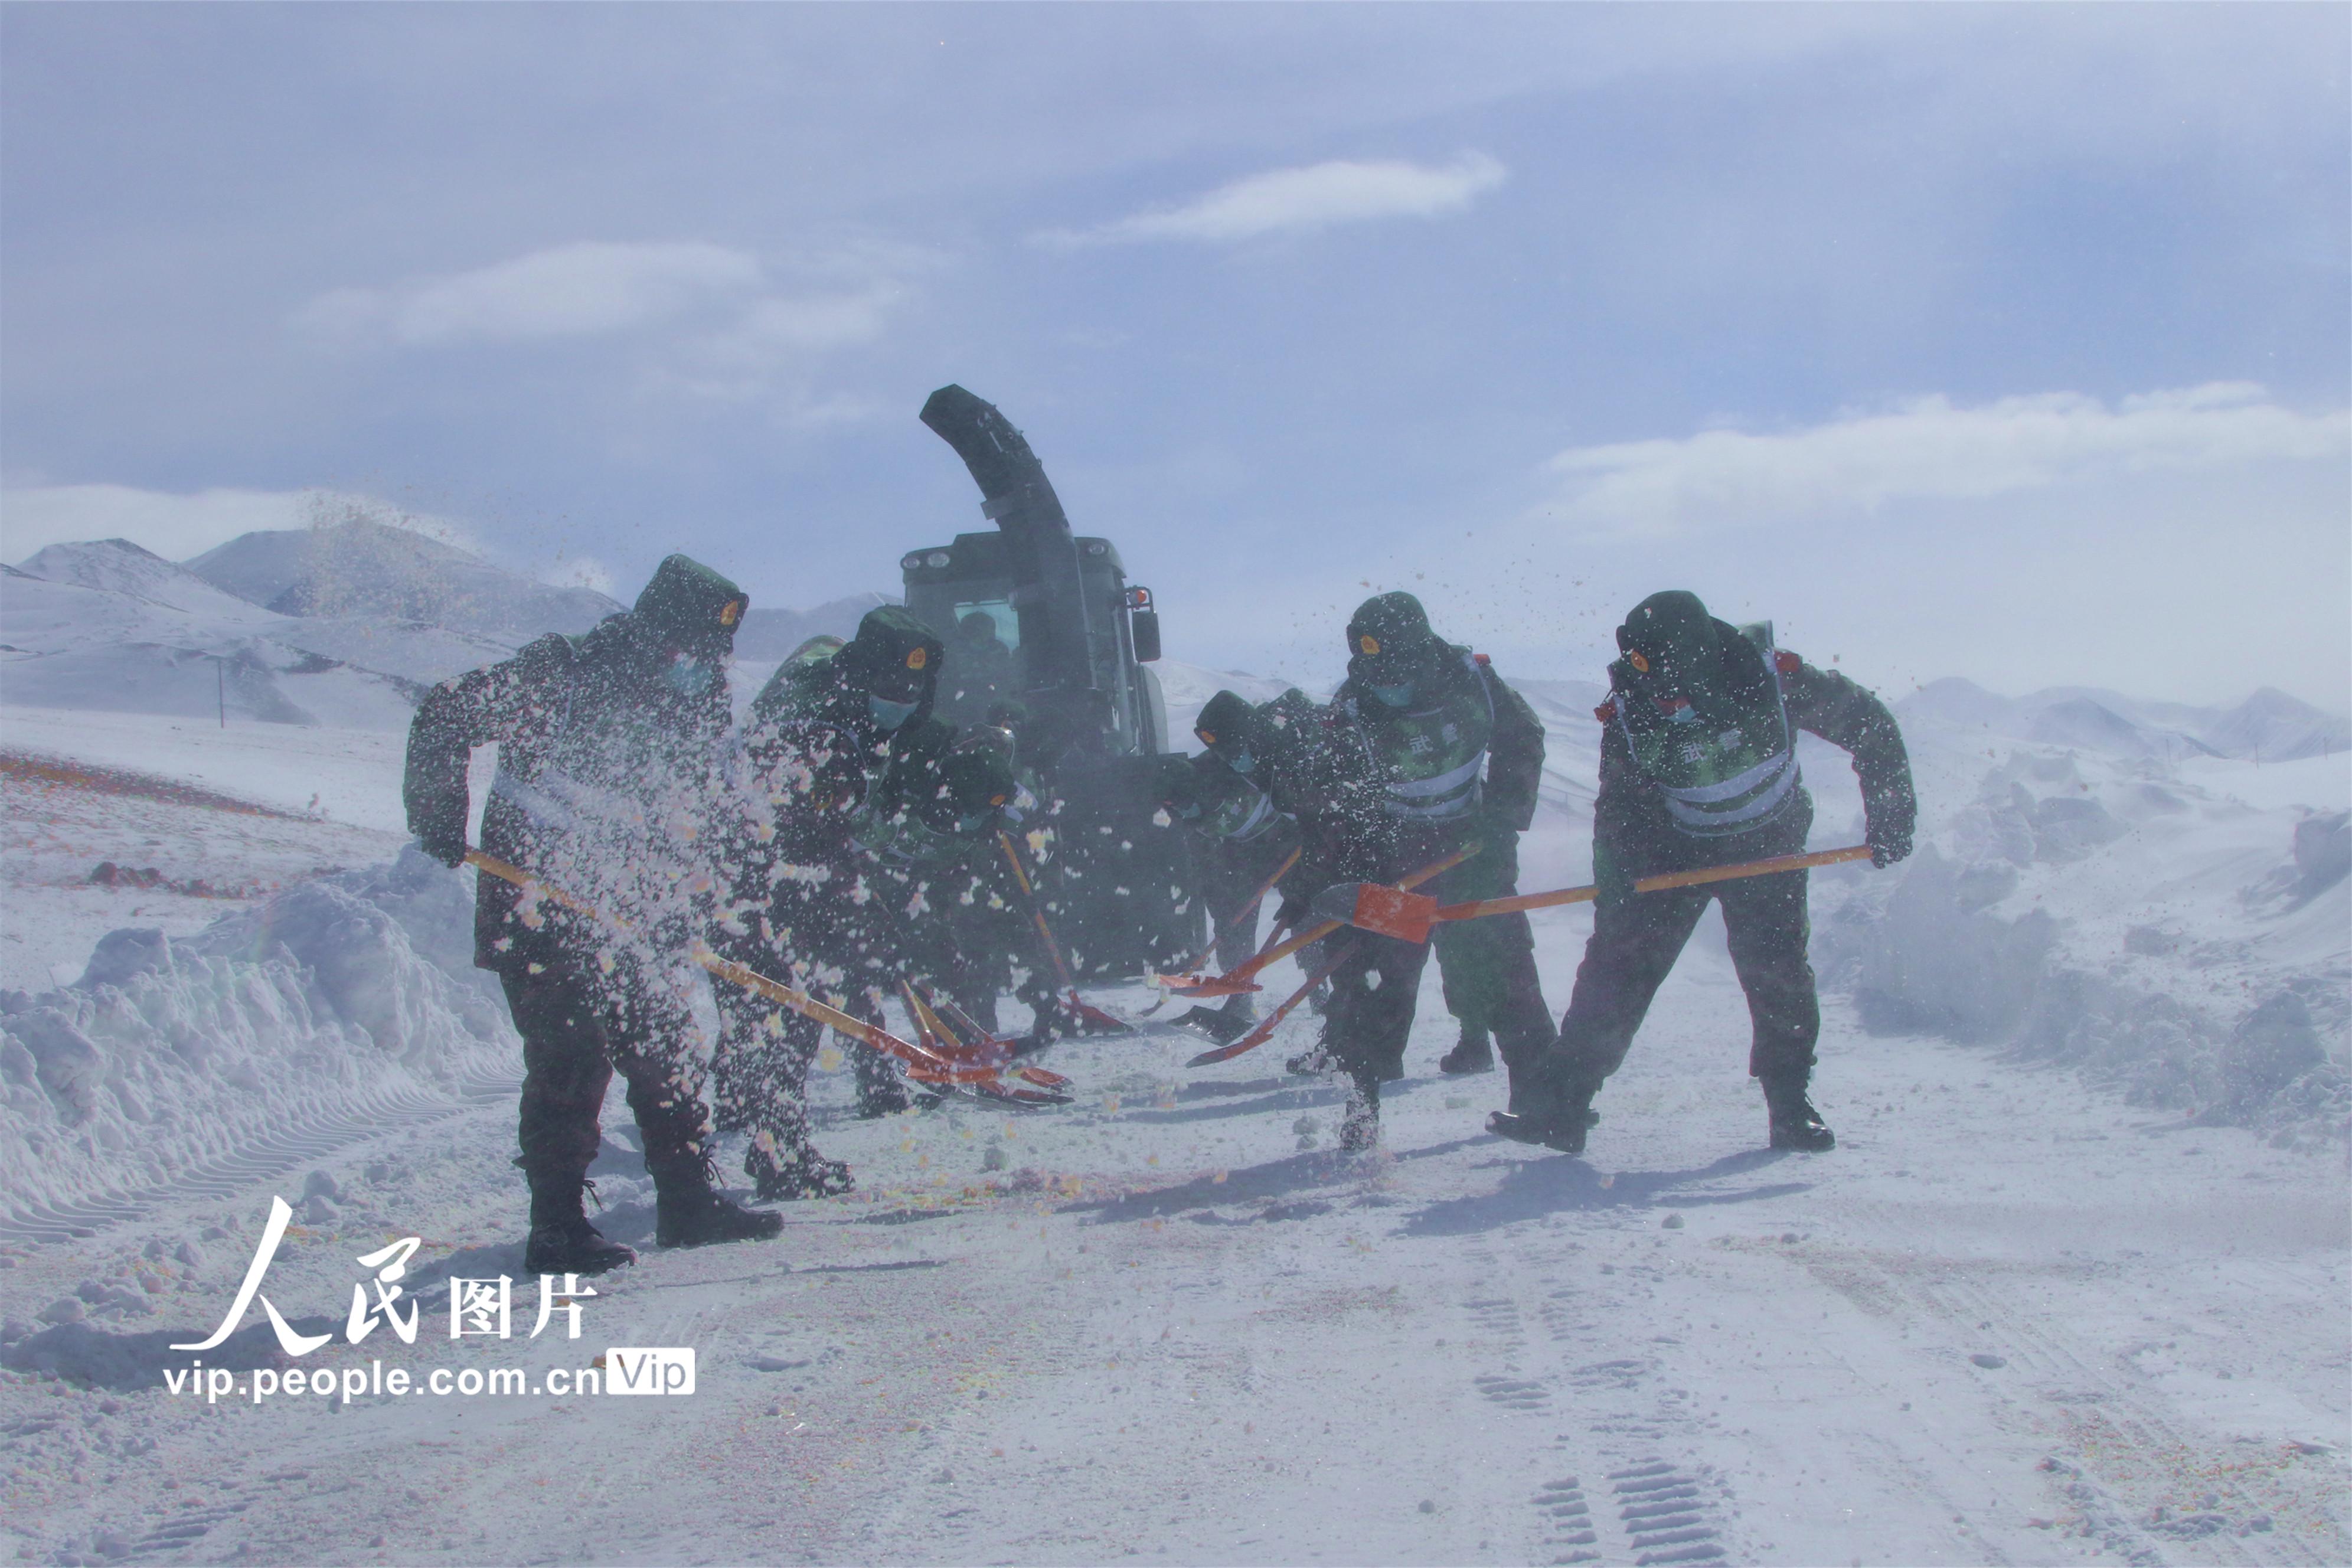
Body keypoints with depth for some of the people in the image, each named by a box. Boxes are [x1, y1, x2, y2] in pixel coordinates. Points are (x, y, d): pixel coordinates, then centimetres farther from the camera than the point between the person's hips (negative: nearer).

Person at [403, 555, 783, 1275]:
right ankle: (557, 1228, -6)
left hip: (624, 913, 7)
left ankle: (688, 1202, 18)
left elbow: (679, 817, 18)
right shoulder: (561, 674, -12)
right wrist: (441, 819, -13)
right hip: (536, 909, -7)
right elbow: (445, 716, -9)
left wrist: (674, 902, 6)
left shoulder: (690, 709, 9)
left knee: (667, 1046, 7)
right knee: (571, 1056, -12)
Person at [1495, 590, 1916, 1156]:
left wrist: (1889, 816, -11)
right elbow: (1618, 804, -9)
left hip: (1766, 849, -1)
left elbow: (1870, 727, -11)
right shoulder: (1629, 710, -21)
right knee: (1617, 965, -9)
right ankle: (1562, 1108, -8)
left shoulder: (1774, 679, -25)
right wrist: (1613, 869, -23)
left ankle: (1792, 1108, 8)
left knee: (1777, 972, -10)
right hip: (1673, 849, 1)